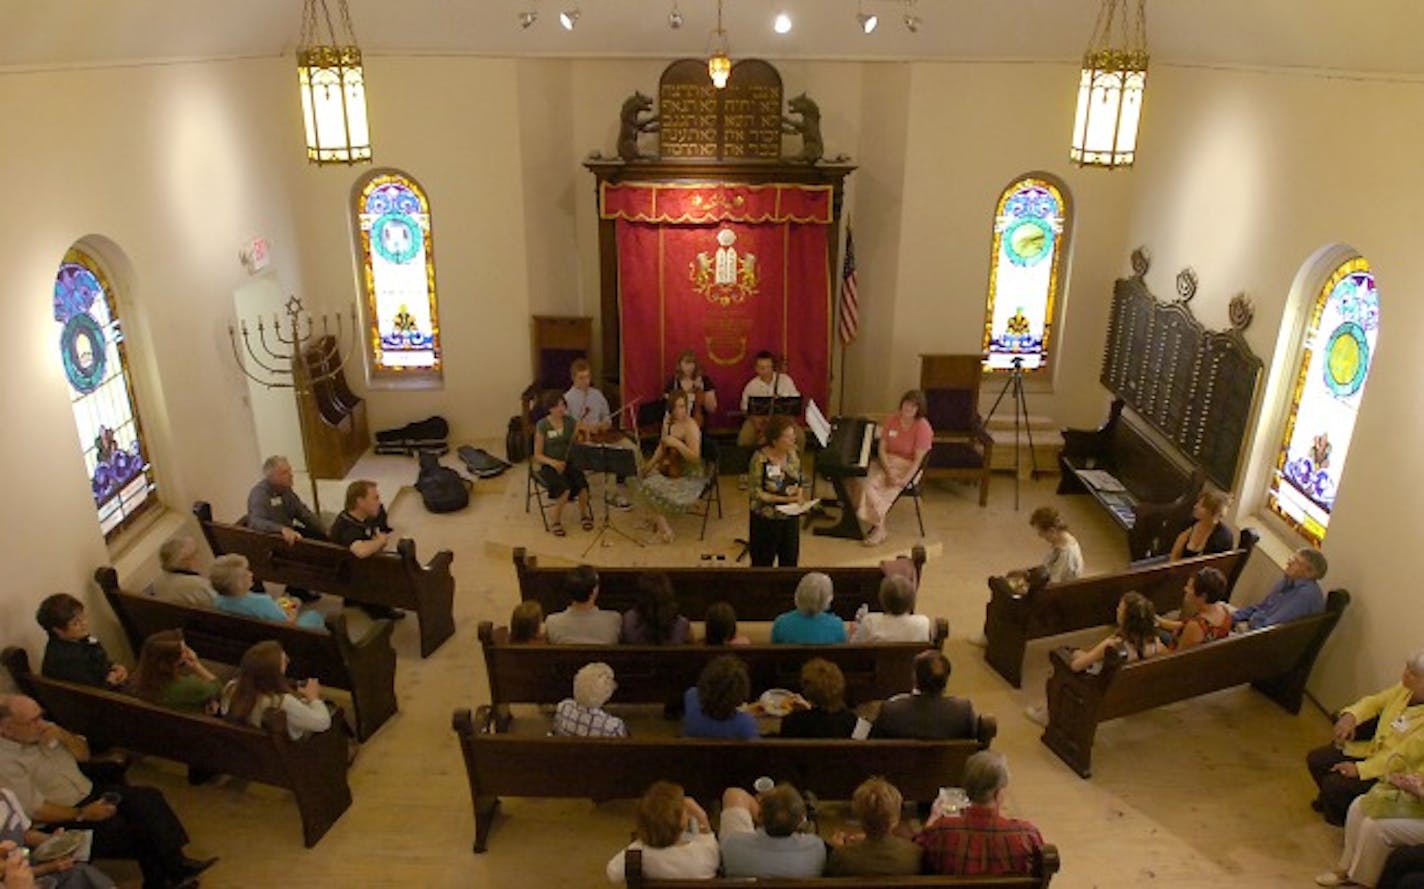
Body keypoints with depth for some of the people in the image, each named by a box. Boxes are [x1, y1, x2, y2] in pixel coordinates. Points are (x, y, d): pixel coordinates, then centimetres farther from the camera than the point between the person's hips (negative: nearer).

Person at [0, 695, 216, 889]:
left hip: (90, 793, 7)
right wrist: (83, 814, -22)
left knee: (148, 797, -15)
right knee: (131, 830, -21)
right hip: (63, 820, -7)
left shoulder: (40, 731, 2)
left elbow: (84, 754, 9)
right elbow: (35, 810, -21)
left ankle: (175, 863, -16)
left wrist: (62, 735, -10)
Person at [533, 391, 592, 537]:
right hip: (549, 466, -3)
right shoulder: (542, 425, -8)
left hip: (569, 463, 3)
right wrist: (553, 462, -24)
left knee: (582, 484, -27)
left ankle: (584, 514, 3)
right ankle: (556, 522, -8)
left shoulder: (570, 422, 3)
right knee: (565, 488, -32)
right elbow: (537, 455, -7)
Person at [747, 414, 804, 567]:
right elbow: (756, 493, -17)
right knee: (763, 562, 7)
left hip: (790, 518, 6)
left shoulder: (793, 455, 1)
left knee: (790, 560, 13)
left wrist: (799, 494, -9)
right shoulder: (760, 459, -18)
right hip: (766, 520, -5)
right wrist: (784, 499, -23)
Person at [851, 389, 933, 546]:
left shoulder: (923, 427, -14)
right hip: (887, 462, 6)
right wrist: (888, 471, -18)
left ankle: (879, 529, -20)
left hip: (907, 467, -6)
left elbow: (918, 460, -16)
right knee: (860, 476, -20)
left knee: (872, 484, -28)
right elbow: (882, 449, -1)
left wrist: (904, 480, -29)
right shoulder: (891, 420, 1)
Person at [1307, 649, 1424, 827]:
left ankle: (1343, 816, 15)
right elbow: (1376, 701, 6)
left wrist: (1360, 769, -24)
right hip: (1372, 748, 7)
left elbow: (1401, 756, -28)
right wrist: (1351, 715, -13)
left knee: (1333, 783, -18)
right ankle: (1331, 800, 34)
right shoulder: (1406, 687, -10)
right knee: (1315, 759, 5)